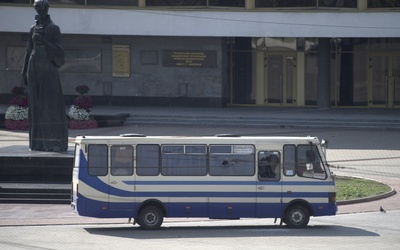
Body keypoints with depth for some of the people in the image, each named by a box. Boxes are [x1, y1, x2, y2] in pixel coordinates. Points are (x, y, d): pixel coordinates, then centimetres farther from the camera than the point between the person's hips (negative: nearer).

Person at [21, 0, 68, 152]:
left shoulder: (54, 29, -4)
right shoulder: (33, 29, 12)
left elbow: (58, 52, -11)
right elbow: (29, 51, 15)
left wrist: (43, 41, -23)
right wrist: (25, 72, 10)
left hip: (49, 70, -5)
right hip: (34, 69, 5)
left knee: (52, 105, -12)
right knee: (37, 106, 4)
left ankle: (57, 142, -10)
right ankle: (39, 141, 8)